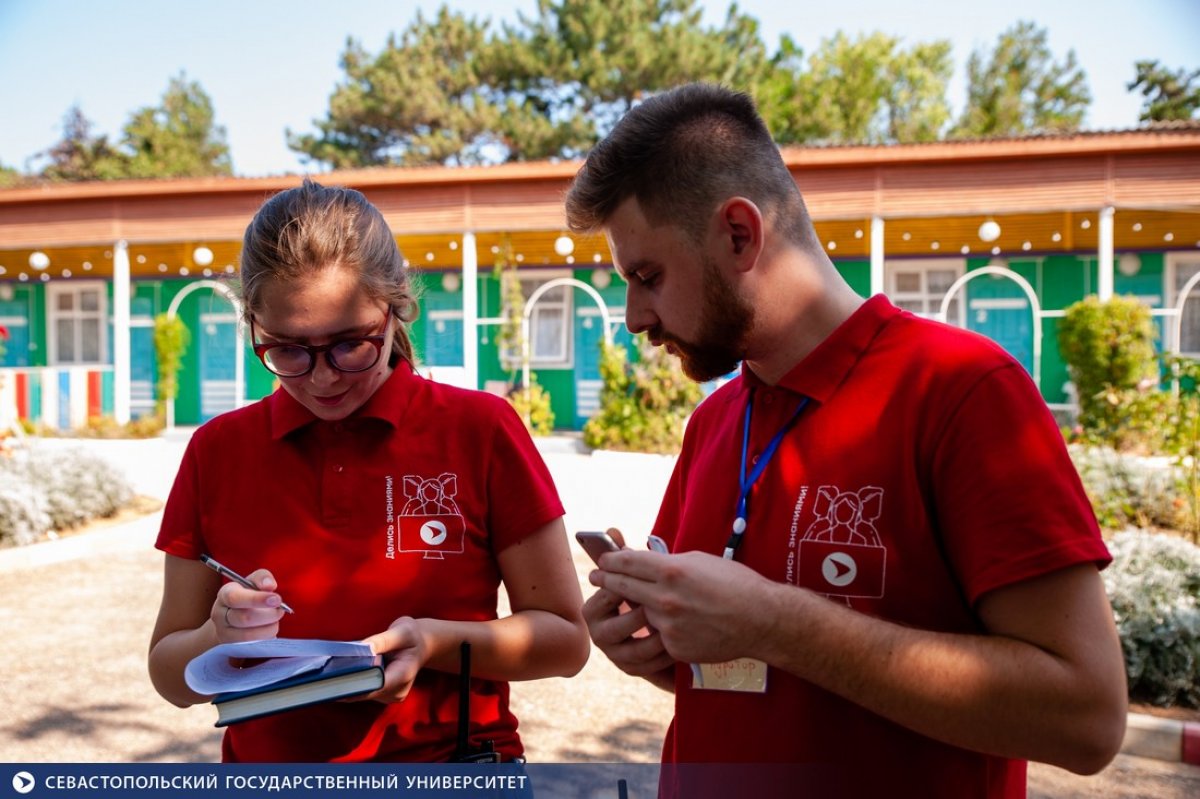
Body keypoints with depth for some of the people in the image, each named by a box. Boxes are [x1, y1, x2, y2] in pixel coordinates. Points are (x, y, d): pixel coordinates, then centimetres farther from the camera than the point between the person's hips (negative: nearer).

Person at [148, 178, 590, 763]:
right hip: (265, 757, 2)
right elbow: (170, 677, 7)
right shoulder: (217, 451, 0)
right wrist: (221, 640, -13)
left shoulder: (481, 429, -7)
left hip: (451, 756, -1)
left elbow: (565, 640, -2)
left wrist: (436, 643, -17)